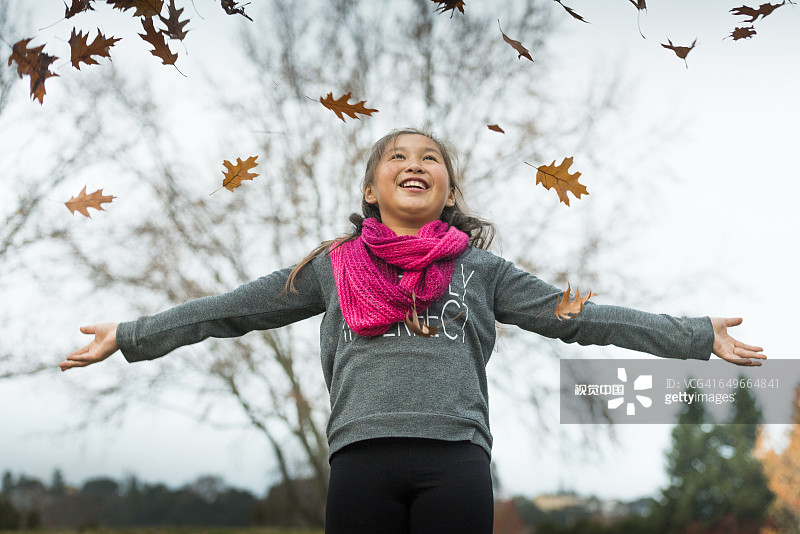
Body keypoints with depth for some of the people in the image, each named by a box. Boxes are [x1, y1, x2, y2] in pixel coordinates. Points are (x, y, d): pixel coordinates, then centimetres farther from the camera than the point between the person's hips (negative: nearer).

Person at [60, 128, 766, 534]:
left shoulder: (480, 269, 17)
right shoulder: (333, 266, 18)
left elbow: (579, 316, 15)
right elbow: (232, 310, 20)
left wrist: (699, 336, 12)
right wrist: (129, 337, 20)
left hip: (456, 457, 0)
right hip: (363, 456, 1)